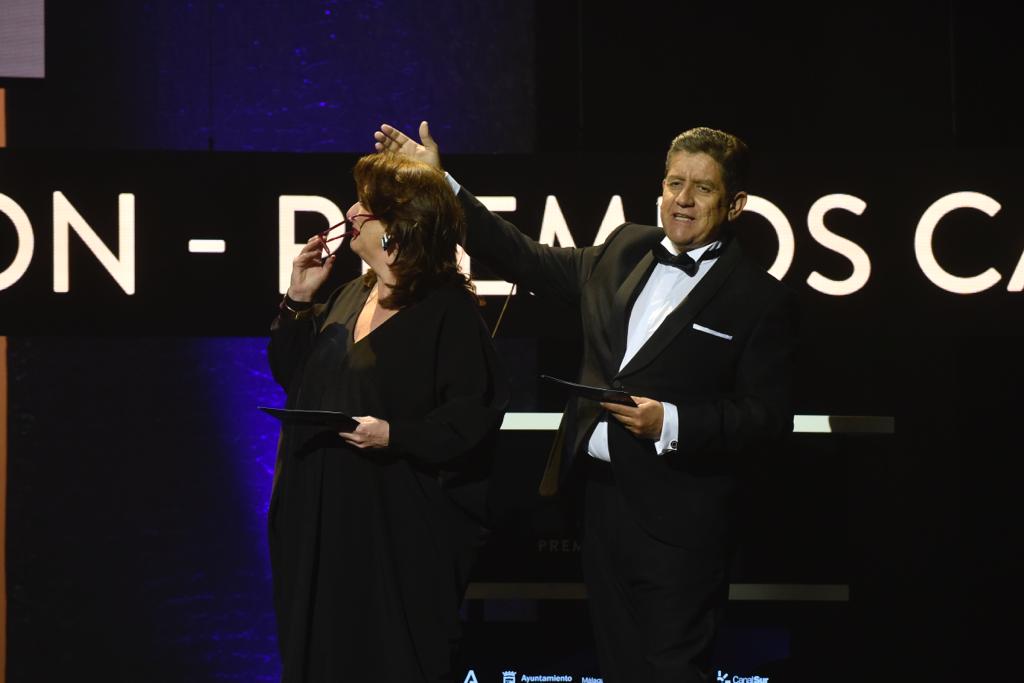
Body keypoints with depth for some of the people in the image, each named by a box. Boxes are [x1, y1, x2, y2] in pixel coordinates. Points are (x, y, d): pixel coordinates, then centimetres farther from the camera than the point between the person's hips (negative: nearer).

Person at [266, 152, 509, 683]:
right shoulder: (350, 297, 12)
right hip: (323, 514, 8)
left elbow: (473, 414, -16)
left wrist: (396, 436, -25)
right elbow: (290, 373, 16)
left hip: (397, 526, -8)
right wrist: (298, 301, 5)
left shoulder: (449, 311, -11)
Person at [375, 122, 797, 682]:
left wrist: (671, 424, -23)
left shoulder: (761, 300, -7)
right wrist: (439, 184, 12)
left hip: (677, 524, -6)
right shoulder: (624, 252, 10)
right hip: (602, 501, 6)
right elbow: (529, 261, 16)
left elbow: (768, 418, -10)